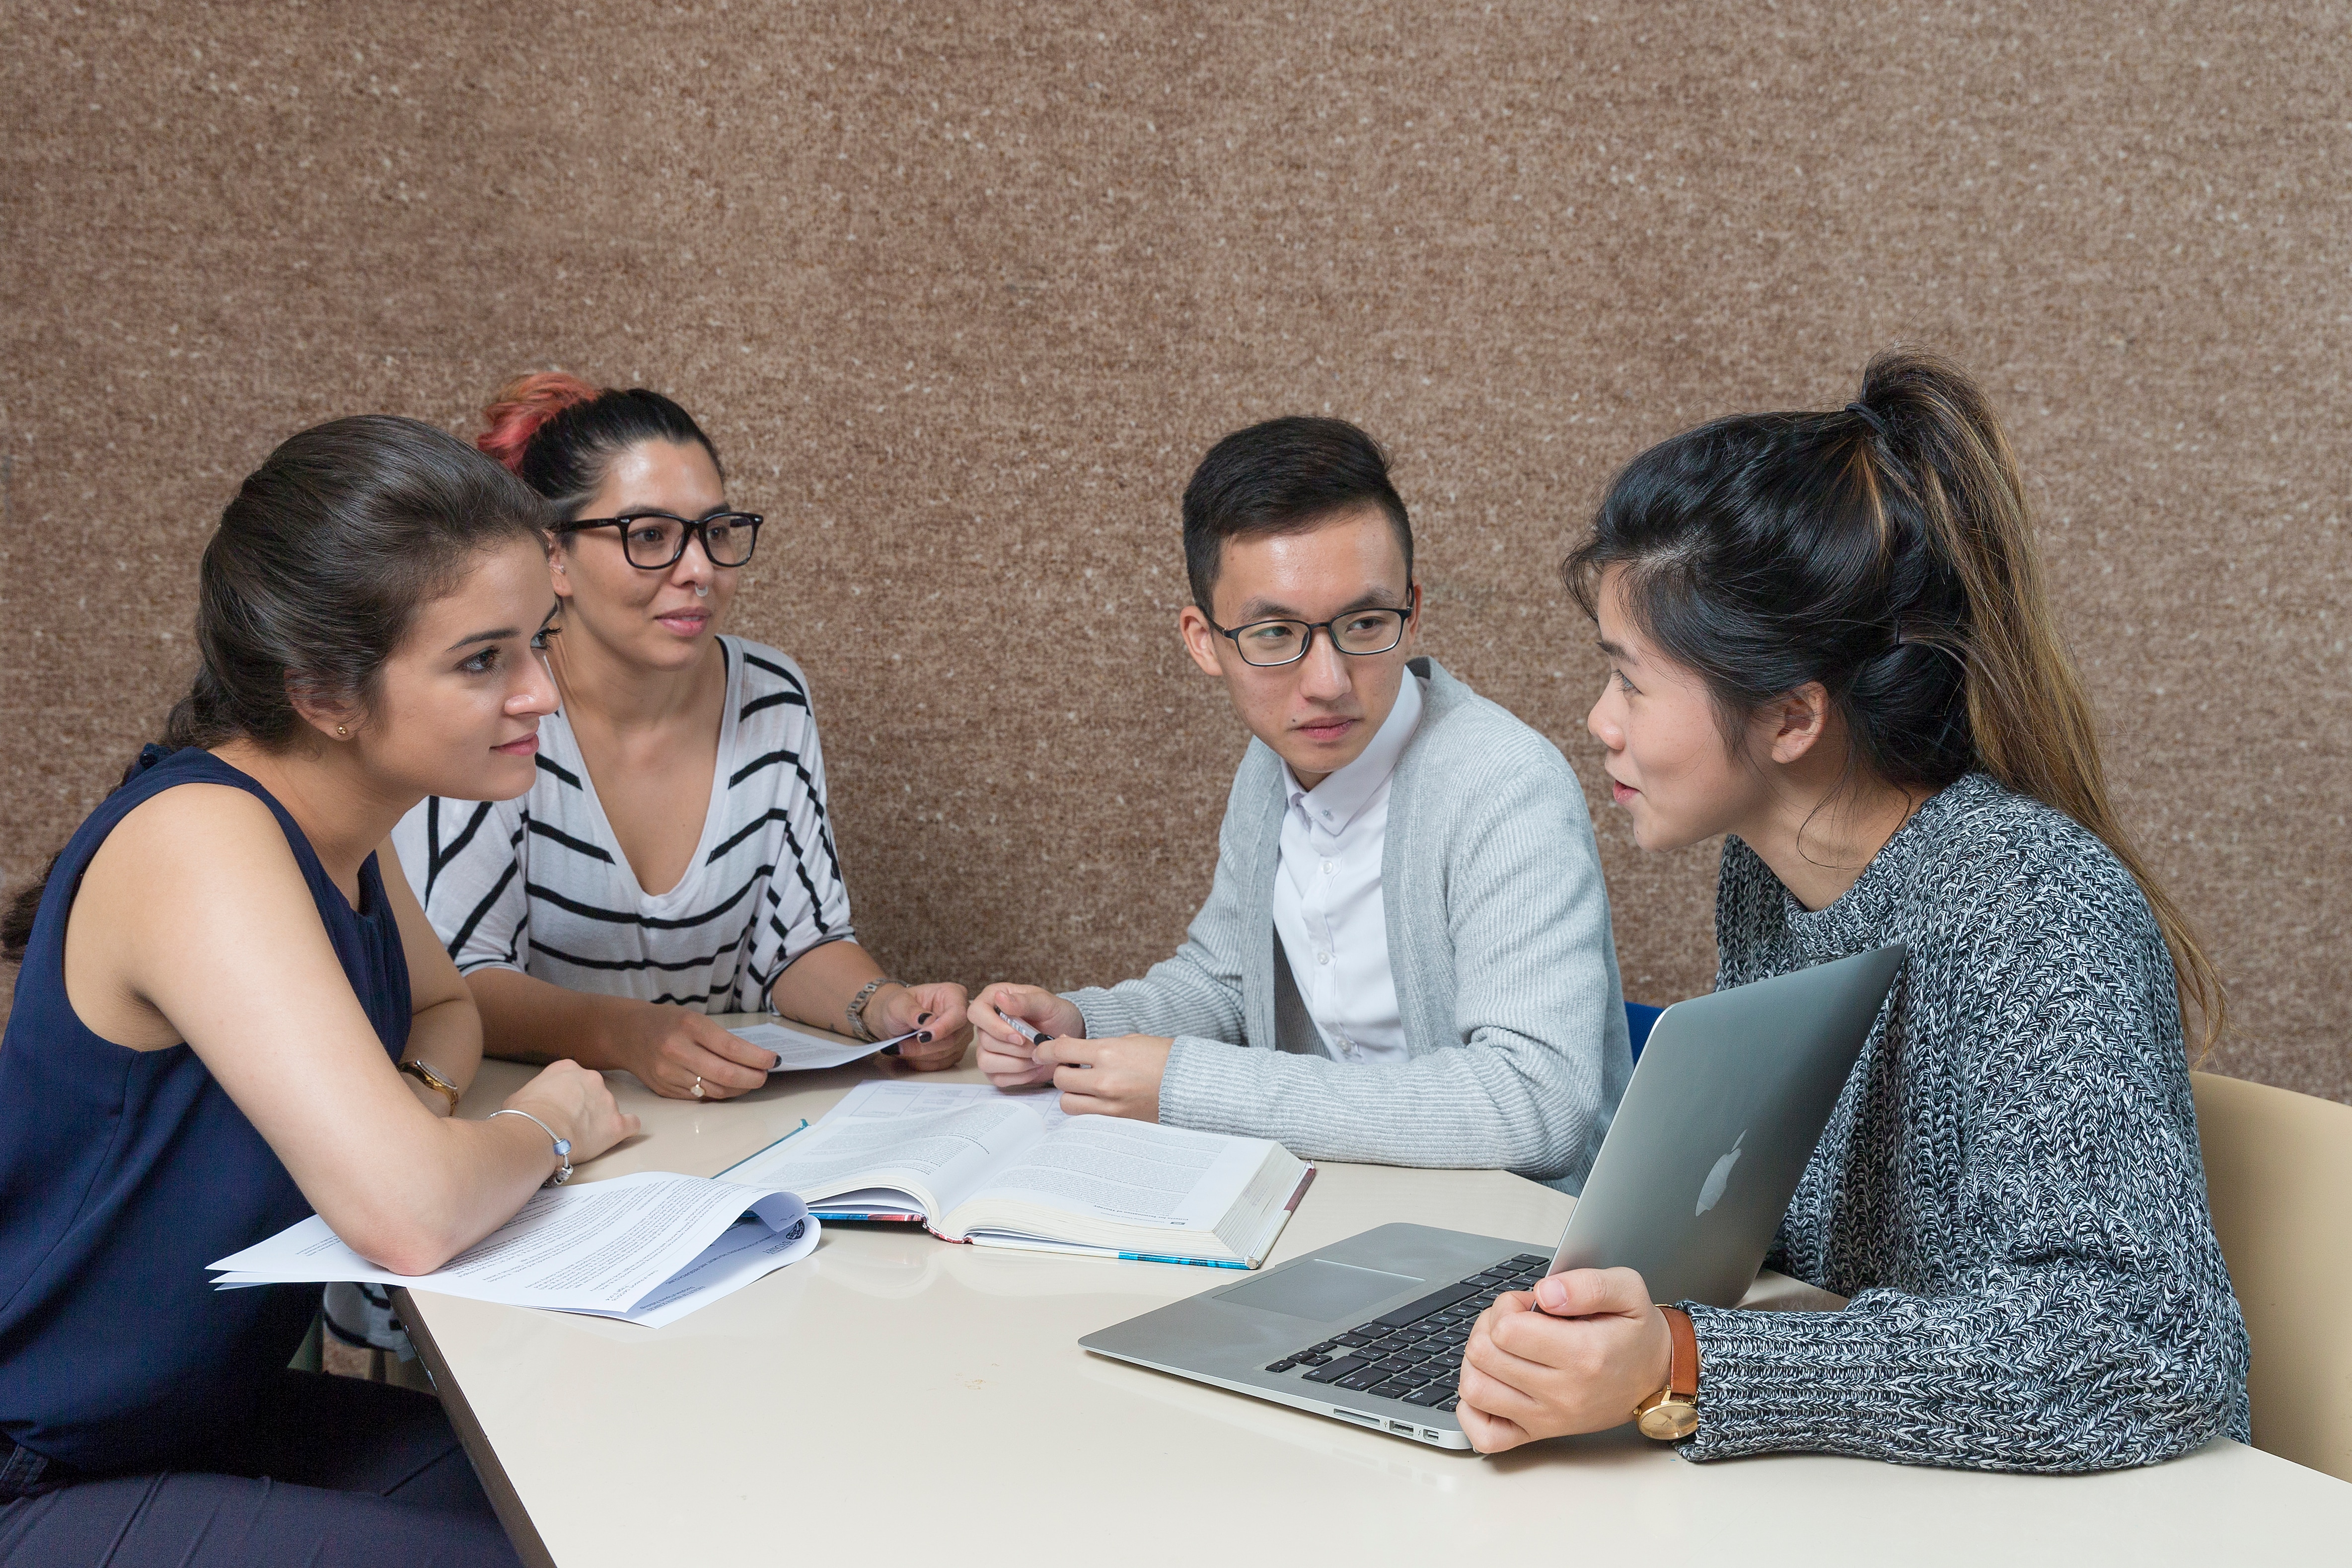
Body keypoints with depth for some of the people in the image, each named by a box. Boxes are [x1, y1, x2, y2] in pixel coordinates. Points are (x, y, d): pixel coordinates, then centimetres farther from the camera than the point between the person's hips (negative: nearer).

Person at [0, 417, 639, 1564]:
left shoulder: (332, 829, 0)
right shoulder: (198, 842, -26)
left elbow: (444, 1005, 22)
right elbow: (410, 1220, -36)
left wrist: (421, 1101, -2)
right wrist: (547, 1125, -14)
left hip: (205, 1416, 8)